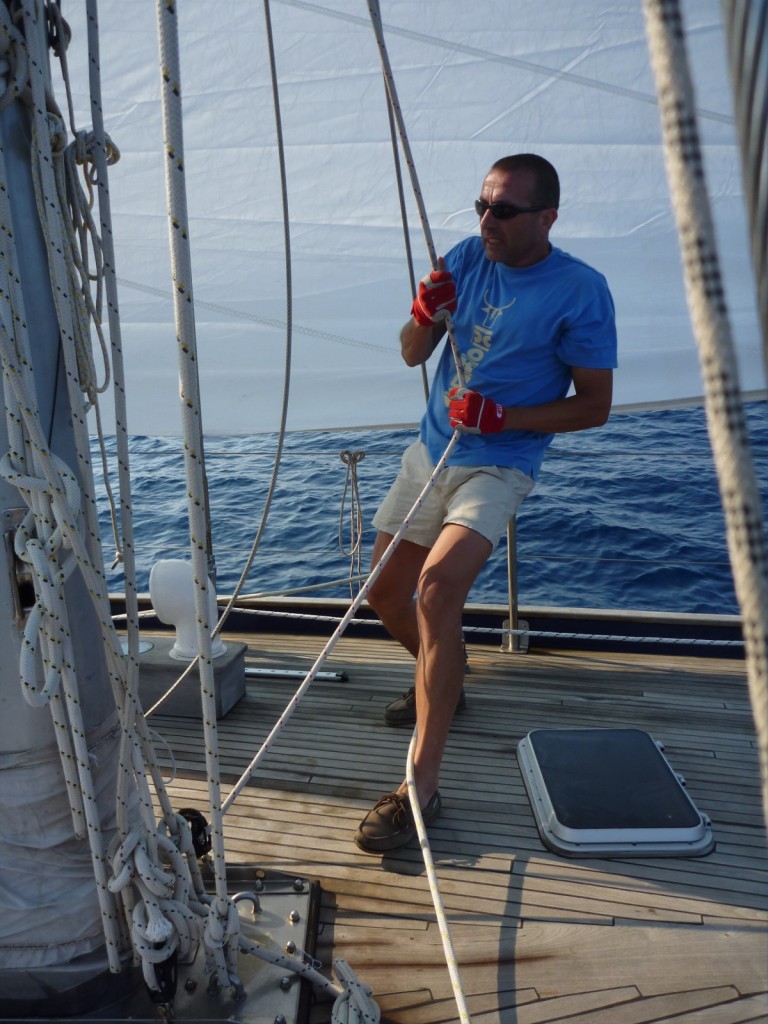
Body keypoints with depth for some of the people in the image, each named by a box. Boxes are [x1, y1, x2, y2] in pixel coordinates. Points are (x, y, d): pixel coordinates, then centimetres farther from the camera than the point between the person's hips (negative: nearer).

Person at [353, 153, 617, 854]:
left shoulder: (580, 291, -11)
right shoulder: (467, 259, 3)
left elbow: (594, 405, -8)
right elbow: (412, 355, 7)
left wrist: (503, 417, -21)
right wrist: (424, 315, -16)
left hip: (498, 467, -6)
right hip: (430, 452, 7)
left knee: (438, 585, -30)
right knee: (386, 595, 12)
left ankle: (422, 786, -20)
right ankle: (444, 680, 43)